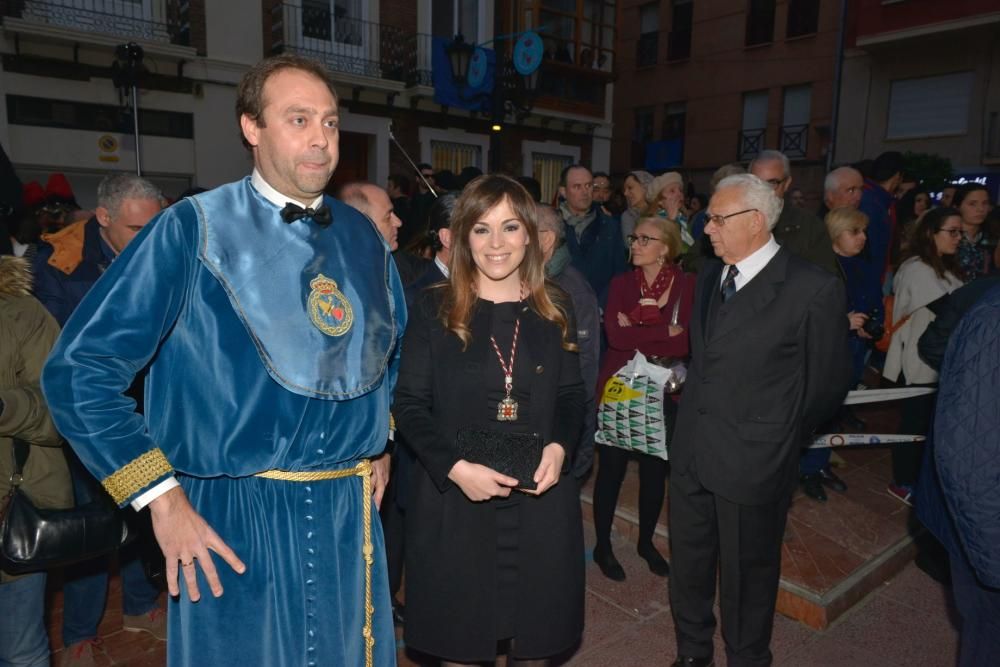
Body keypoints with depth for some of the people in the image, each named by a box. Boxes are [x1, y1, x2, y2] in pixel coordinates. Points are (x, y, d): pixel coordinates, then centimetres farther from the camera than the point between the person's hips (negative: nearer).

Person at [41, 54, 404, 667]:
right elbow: (80, 371, -10)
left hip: (350, 513, 5)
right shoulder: (194, 229, -9)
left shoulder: (365, 238, 5)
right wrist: (161, 498, -12)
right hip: (235, 520, -4)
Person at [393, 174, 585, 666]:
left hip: (540, 498, 2)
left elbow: (571, 397, 8)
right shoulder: (434, 309, -4)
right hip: (454, 498, -2)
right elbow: (409, 404, -5)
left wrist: (560, 447, -11)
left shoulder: (555, 310, 4)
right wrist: (456, 467, -18)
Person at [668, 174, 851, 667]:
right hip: (691, 454, 6)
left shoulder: (813, 290, -16)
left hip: (752, 464, -6)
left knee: (746, 577, 14)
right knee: (687, 567, 20)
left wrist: (780, 438, 5)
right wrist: (695, 412, 12)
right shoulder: (710, 275, 6)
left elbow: (828, 383, -5)